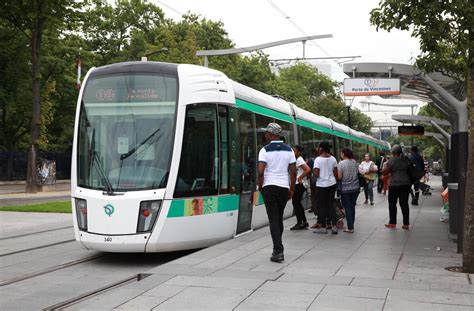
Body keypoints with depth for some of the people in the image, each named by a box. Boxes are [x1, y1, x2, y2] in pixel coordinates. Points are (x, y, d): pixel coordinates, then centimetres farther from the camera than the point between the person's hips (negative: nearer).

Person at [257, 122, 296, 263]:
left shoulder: (265, 150, -7)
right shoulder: (288, 150, 5)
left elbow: (260, 171, -15)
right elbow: (293, 172, 3)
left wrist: (260, 186, -1)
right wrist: (292, 189, 12)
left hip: (269, 187, -4)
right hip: (284, 187, 4)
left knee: (273, 219, -3)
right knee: (279, 218, 16)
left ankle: (278, 252, -10)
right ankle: (277, 248, 24)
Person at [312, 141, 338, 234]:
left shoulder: (318, 159, -12)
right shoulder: (333, 159, 3)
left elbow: (316, 174, -16)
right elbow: (336, 174, 6)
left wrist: (313, 170, 4)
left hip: (321, 185, -5)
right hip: (332, 184, 5)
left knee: (322, 206, 5)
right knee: (331, 204, 11)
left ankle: (323, 227, 9)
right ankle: (334, 226, 7)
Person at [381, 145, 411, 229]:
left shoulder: (391, 161, -8)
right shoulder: (406, 160, 7)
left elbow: (384, 172, -8)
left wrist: (385, 165, 9)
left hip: (394, 184, -4)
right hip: (406, 183, 5)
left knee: (392, 203, 7)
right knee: (404, 203, 7)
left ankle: (392, 223, 11)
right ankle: (406, 224, 6)